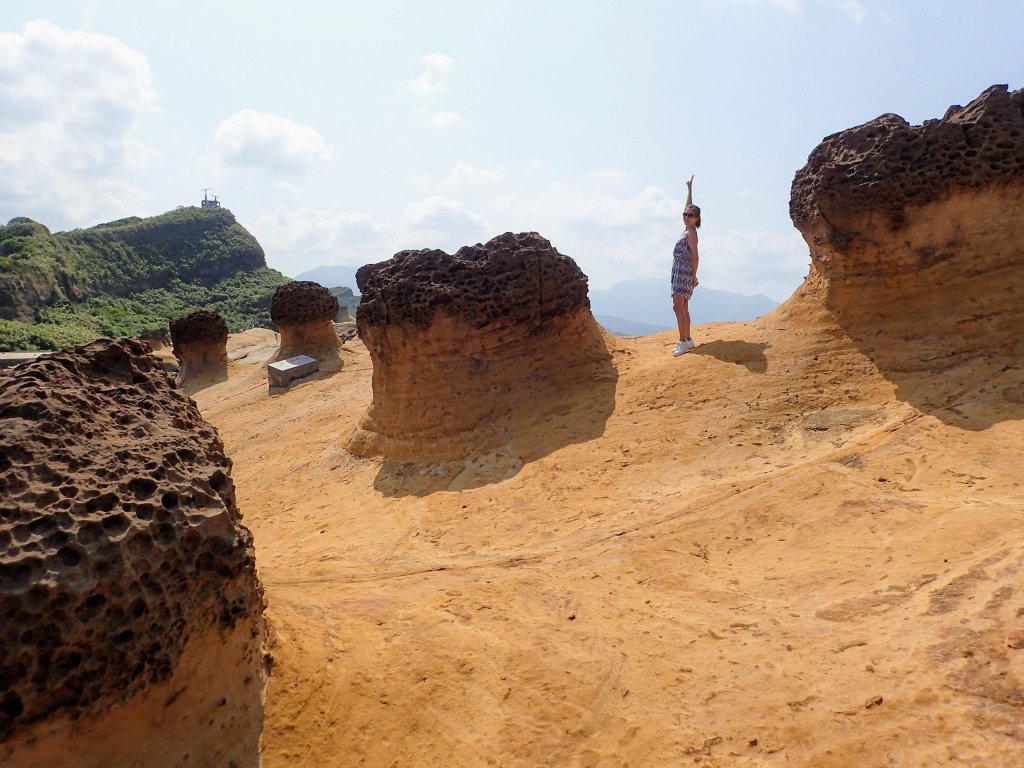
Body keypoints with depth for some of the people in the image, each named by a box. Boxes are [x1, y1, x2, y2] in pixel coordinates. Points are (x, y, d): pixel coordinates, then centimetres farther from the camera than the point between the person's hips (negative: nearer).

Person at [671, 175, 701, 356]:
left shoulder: (690, 233, -11)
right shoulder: (688, 230, 11)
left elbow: (695, 256, -12)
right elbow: (689, 205, 22)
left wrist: (694, 276, -13)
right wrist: (689, 189, 27)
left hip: (685, 273, -9)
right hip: (679, 272, 9)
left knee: (678, 306, -15)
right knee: (683, 307, 10)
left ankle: (684, 341, -18)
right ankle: (687, 340, 13)